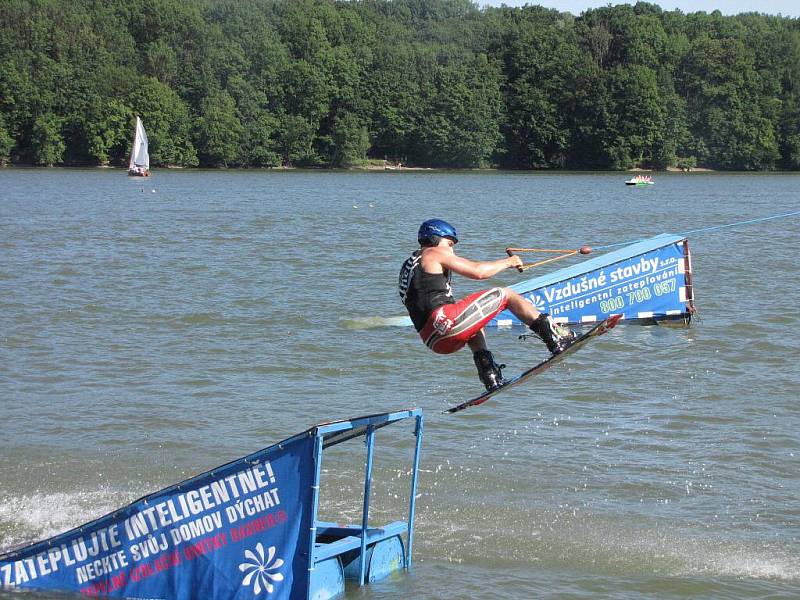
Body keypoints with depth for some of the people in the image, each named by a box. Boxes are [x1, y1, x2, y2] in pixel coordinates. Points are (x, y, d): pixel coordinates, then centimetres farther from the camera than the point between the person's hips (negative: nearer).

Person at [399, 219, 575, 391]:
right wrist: (507, 262, 15)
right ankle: (554, 338, -1)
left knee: (474, 327, 40)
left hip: (433, 341, 9)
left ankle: (490, 379, 21)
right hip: (446, 321, -9)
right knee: (506, 294, 4)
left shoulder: (407, 267, 30)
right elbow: (478, 271, 0)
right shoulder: (434, 253, 5)